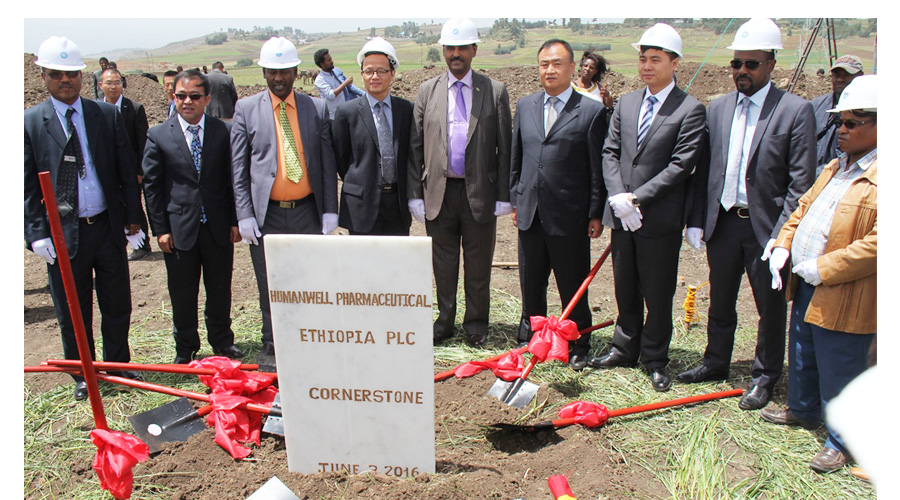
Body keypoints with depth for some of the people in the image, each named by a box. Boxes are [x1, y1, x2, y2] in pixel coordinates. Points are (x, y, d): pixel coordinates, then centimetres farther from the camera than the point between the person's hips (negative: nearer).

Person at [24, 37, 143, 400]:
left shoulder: (108, 115, 3)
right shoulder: (31, 122, -1)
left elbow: (126, 171, 6)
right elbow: (27, 186, -1)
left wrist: (133, 216, 1)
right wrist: (36, 233, -7)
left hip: (107, 226, 2)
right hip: (62, 232, -1)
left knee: (117, 304, 12)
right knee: (72, 312, 10)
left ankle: (118, 365, 31)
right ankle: (83, 375, 27)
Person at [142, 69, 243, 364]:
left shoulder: (223, 131, 2)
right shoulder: (158, 136, 0)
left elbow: (233, 179, 5)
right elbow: (152, 186, 1)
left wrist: (235, 220, 1)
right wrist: (160, 229, -4)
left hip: (218, 226, 1)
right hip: (179, 227, -1)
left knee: (220, 290, 13)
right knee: (182, 295, 10)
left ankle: (222, 341, 32)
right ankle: (185, 349, 27)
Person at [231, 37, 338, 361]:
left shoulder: (317, 108, 6)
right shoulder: (246, 109, 3)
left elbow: (328, 163, 6)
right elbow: (238, 168, 2)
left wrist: (330, 210, 0)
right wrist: (244, 214, -5)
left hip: (307, 212, 1)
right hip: (266, 215, -1)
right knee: (270, 288, 8)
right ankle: (272, 347, 25)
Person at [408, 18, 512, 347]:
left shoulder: (495, 91, 1)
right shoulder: (427, 91, 6)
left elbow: (505, 148, 0)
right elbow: (415, 147, 5)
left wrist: (504, 196, -5)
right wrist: (415, 194, 0)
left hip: (480, 192, -1)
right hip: (439, 191, 2)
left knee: (478, 264, 9)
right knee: (443, 263, 12)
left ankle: (476, 323, 26)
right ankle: (445, 320, 28)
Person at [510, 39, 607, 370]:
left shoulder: (591, 111, -4)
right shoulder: (525, 106, 10)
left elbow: (597, 168, -4)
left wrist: (596, 214, -6)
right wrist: (515, 200, 11)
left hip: (569, 217, -4)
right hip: (529, 214, 4)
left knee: (573, 289, 7)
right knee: (531, 284, 16)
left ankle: (578, 347, 24)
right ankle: (529, 340, 34)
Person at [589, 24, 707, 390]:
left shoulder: (690, 110, -7)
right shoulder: (626, 103, 10)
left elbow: (681, 165, -14)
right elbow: (610, 153, 6)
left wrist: (637, 197, -17)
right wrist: (619, 198, -9)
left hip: (660, 219, -5)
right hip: (622, 216, 5)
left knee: (658, 295, 6)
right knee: (625, 291, 17)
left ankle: (655, 361, 22)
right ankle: (625, 350, 32)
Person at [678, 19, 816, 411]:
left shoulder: (796, 110, -7)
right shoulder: (717, 108, 7)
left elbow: (801, 181, -10)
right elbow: (704, 171, 9)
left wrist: (783, 235, -16)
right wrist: (696, 221, 4)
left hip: (766, 227, -4)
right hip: (722, 221, 4)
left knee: (770, 307, 9)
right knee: (720, 301, 18)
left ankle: (764, 377, 26)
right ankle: (716, 362, 36)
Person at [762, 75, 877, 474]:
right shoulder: (836, 167, 12)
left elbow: (879, 243, -27)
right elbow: (803, 207, 18)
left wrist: (822, 268, -24)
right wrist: (782, 246, 2)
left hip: (843, 299, -9)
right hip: (806, 288, 9)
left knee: (837, 373, 6)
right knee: (802, 357, 25)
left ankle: (840, 440, 25)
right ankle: (803, 410, 46)